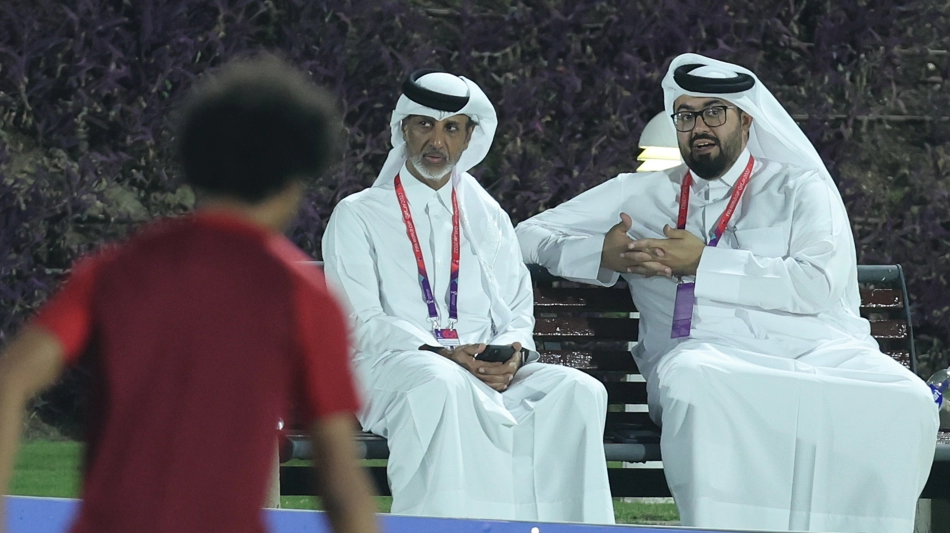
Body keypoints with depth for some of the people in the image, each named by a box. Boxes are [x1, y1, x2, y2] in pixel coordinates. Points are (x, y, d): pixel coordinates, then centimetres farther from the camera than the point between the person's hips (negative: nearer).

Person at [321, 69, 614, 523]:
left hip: (491, 371, 4)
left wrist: (512, 352, -8)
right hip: (393, 367, -4)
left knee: (580, 392, -25)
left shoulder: (487, 218, 24)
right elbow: (359, 323, -1)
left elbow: (517, 311, 17)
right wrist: (437, 354, -17)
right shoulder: (356, 217, 11)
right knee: (444, 386, -40)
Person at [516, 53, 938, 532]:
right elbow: (531, 236, 22)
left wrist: (705, 263, -4)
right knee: (694, 386, -41)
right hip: (703, 349, 0)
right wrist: (602, 255, 0)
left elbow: (820, 284, 0)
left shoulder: (799, 190, 18)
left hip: (815, 347, 0)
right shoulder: (641, 195, 25)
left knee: (906, 403, -34)